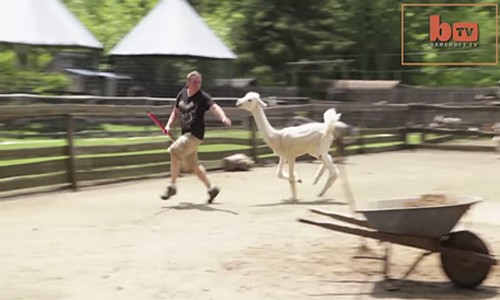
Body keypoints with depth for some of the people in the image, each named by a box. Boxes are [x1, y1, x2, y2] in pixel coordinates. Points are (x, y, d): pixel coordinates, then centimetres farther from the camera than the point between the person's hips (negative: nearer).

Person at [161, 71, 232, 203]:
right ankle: (211, 188, 31)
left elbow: (215, 108, -30)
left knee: (174, 151, -23)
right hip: (186, 133, 7)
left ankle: (172, 186, -13)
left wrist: (223, 118, -49)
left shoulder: (203, 97, -13)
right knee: (193, 165, 16)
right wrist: (169, 125, 3)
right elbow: (176, 112, 19)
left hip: (195, 134, -7)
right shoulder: (182, 94, 5)